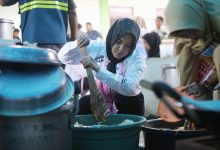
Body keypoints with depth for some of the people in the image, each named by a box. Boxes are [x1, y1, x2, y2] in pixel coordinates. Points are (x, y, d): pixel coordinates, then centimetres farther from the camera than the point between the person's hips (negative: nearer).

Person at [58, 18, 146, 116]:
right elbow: (63, 57, -6)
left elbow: (129, 88, -37)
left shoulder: (137, 59, -19)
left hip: (127, 108, -1)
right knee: (84, 103, -27)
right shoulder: (98, 47, -10)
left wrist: (98, 69, -43)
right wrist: (76, 44, -27)